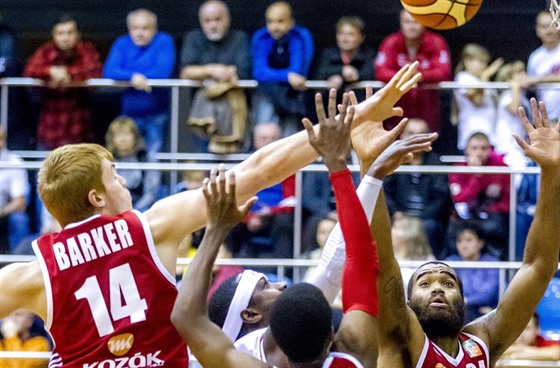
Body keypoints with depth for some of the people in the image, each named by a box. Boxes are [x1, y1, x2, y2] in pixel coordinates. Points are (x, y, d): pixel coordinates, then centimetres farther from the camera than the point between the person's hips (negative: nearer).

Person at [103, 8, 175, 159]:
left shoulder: (164, 41, -3)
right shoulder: (121, 44, 4)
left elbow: (164, 71, -17)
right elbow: (108, 72, -11)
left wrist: (139, 78, -14)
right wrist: (132, 76, -27)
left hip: (156, 117, -3)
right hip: (129, 115, 3)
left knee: (154, 158, -3)